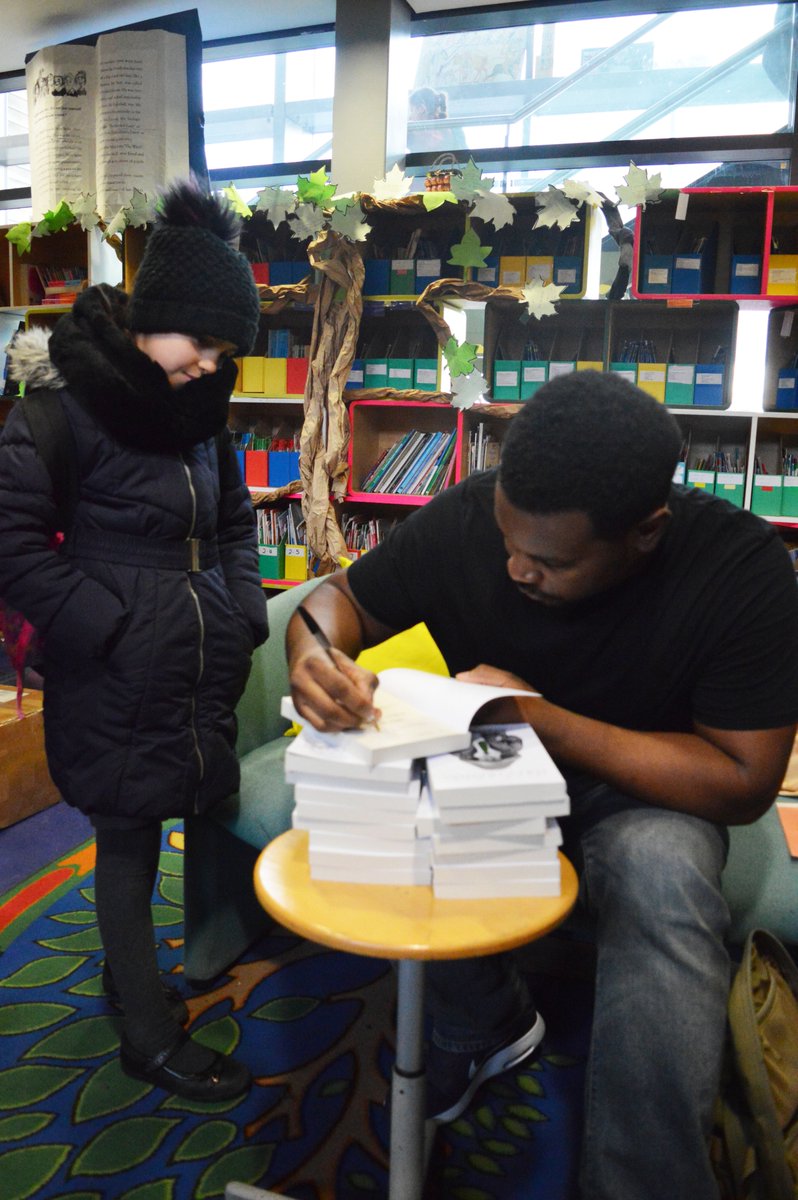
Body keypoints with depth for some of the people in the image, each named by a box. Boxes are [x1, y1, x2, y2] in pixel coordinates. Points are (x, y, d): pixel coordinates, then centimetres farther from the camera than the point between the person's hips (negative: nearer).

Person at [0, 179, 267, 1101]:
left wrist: (244, 611, 8)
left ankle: (128, 974, 42)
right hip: (116, 686, -6)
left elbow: (234, 521, 21)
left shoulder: (198, 413, 11)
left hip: (201, 676, 6)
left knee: (143, 831, 18)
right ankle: (149, 1036, 25)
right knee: (128, 842, 8)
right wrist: (106, 625, -18)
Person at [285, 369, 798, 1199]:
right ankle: (488, 1022, 2)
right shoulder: (467, 517, -18)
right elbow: (344, 598, -5)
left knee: (663, 879, -35)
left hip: (640, 788, -2)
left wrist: (541, 716, -30)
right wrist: (315, 649, -31)